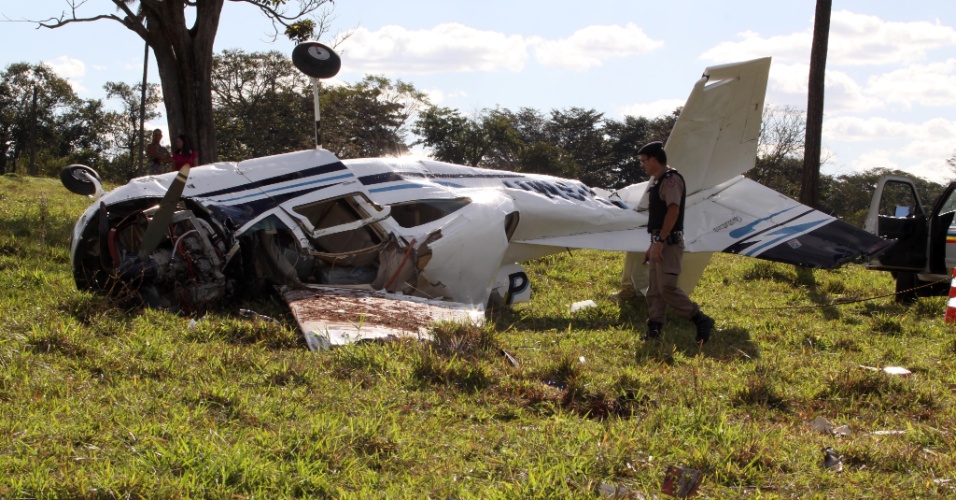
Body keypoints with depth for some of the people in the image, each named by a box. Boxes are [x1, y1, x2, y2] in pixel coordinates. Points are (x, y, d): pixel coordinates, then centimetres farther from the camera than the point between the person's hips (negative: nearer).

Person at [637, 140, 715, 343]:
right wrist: (652, 245, 21)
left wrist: (660, 241, -26)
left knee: (667, 287, -15)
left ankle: (702, 321, -8)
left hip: (669, 243, -10)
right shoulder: (656, 181, 18)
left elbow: (673, 211, -23)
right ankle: (653, 330, 9)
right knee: (653, 290, 8)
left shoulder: (671, 179, -13)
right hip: (659, 243, 10)